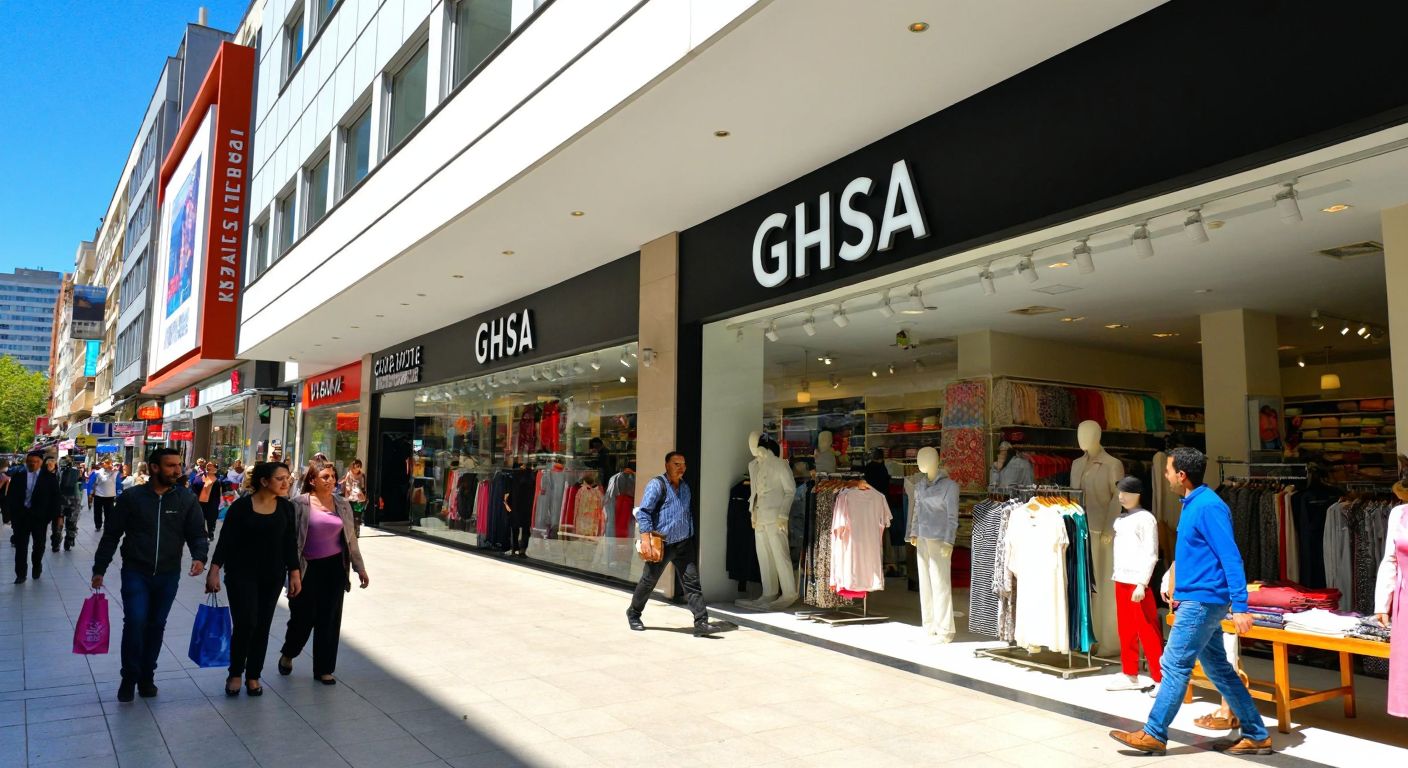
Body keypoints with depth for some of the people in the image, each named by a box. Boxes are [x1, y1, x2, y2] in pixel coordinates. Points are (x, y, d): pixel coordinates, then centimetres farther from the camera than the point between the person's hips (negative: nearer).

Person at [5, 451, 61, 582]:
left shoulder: (50, 477, -2)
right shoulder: (17, 476, 2)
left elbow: (55, 498, -2)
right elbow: (10, 496, 3)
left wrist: (53, 516, -8)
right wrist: (13, 514, -4)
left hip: (40, 517, -1)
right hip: (21, 515, 1)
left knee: (39, 544, 13)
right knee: (21, 545, 2)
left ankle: (37, 567, 33)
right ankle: (20, 574, 8)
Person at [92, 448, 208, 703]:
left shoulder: (187, 499, -3)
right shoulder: (131, 497, -6)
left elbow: (198, 534, -1)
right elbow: (111, 535, 1)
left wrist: (199, 557, -20)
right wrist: (99, 569, 2)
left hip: (168, 576, 2)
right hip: (135, 573, -2)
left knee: (156, 626, 11)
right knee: (135, 623, -10)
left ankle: (146, 677, 26)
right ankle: (129, 677, 9)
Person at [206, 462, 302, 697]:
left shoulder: (286, 507, 2)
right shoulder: (241, 506, -8)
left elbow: (290, 543, 5)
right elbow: (225, 540, -8)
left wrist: (295, 573, 1)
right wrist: (214, 571, -15)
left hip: (272, 576, 4)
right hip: (242, 574, -3)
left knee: (262, 627, 8)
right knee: (245, 623, -10)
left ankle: (253, 676, 22)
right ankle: (235, 673, 12)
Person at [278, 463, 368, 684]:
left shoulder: (342, 504, 6)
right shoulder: (300, 504, -6)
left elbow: (351, 538, 11)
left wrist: (360, 568, 12)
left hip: (334, 567, 3)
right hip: (308, 568, -3)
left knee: (329, 620, 6)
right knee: (303, 617, 4)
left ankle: (324, 669, 18)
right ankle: (287, 654, 35)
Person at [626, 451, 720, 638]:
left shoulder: (685, 487, 13)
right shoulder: (657, 485, -9)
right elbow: (642, 511, -14)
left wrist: (692, 535, 17)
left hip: (684, 543, 5)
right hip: (662, 544, -5)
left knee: (692, 581, -4)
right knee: (648, 581, 10)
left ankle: (701, 623, -6)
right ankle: (633, 614, 31)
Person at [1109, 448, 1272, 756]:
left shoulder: (1208, 506, -18)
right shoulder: (1193, 503, 13)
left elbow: (1231, 558, -22)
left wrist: (1240, 606, -25)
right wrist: (1177, 584, 28)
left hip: (1202, 600, -10)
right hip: (1199, 599, 10)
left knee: (1175, 665, -4)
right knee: (1218, 667, 14)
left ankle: (1154, 734, 5)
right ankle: (1256, 735, 21)